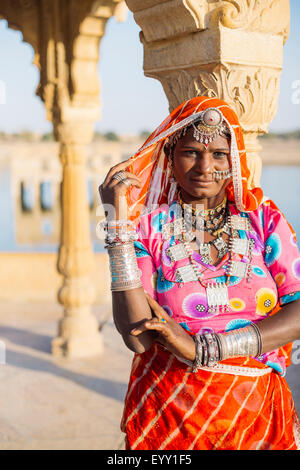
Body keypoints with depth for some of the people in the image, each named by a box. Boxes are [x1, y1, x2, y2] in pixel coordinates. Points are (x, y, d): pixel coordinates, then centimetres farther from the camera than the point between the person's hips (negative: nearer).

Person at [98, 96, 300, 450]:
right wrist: (118, 219, -19)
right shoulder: (148, 226, -6)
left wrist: (202, 348, -18)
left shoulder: (264, 219, 0)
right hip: (167, 415, -1)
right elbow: (137, 336, -18)